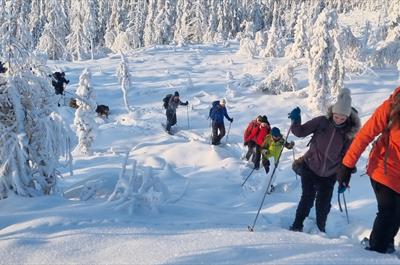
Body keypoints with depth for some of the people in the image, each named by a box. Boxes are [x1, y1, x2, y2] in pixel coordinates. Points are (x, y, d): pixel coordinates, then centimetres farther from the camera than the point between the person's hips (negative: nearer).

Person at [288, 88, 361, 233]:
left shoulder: (350, 132, -8)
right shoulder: (322, 122, -11)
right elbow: (301, 132, -7)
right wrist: (295, 120, -25)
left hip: (329, 174, 1)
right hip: (310, 168, -1)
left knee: (323, 204, 6)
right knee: (307, 198, -6)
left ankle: (320, 228, 29)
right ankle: (297, 226, 12)